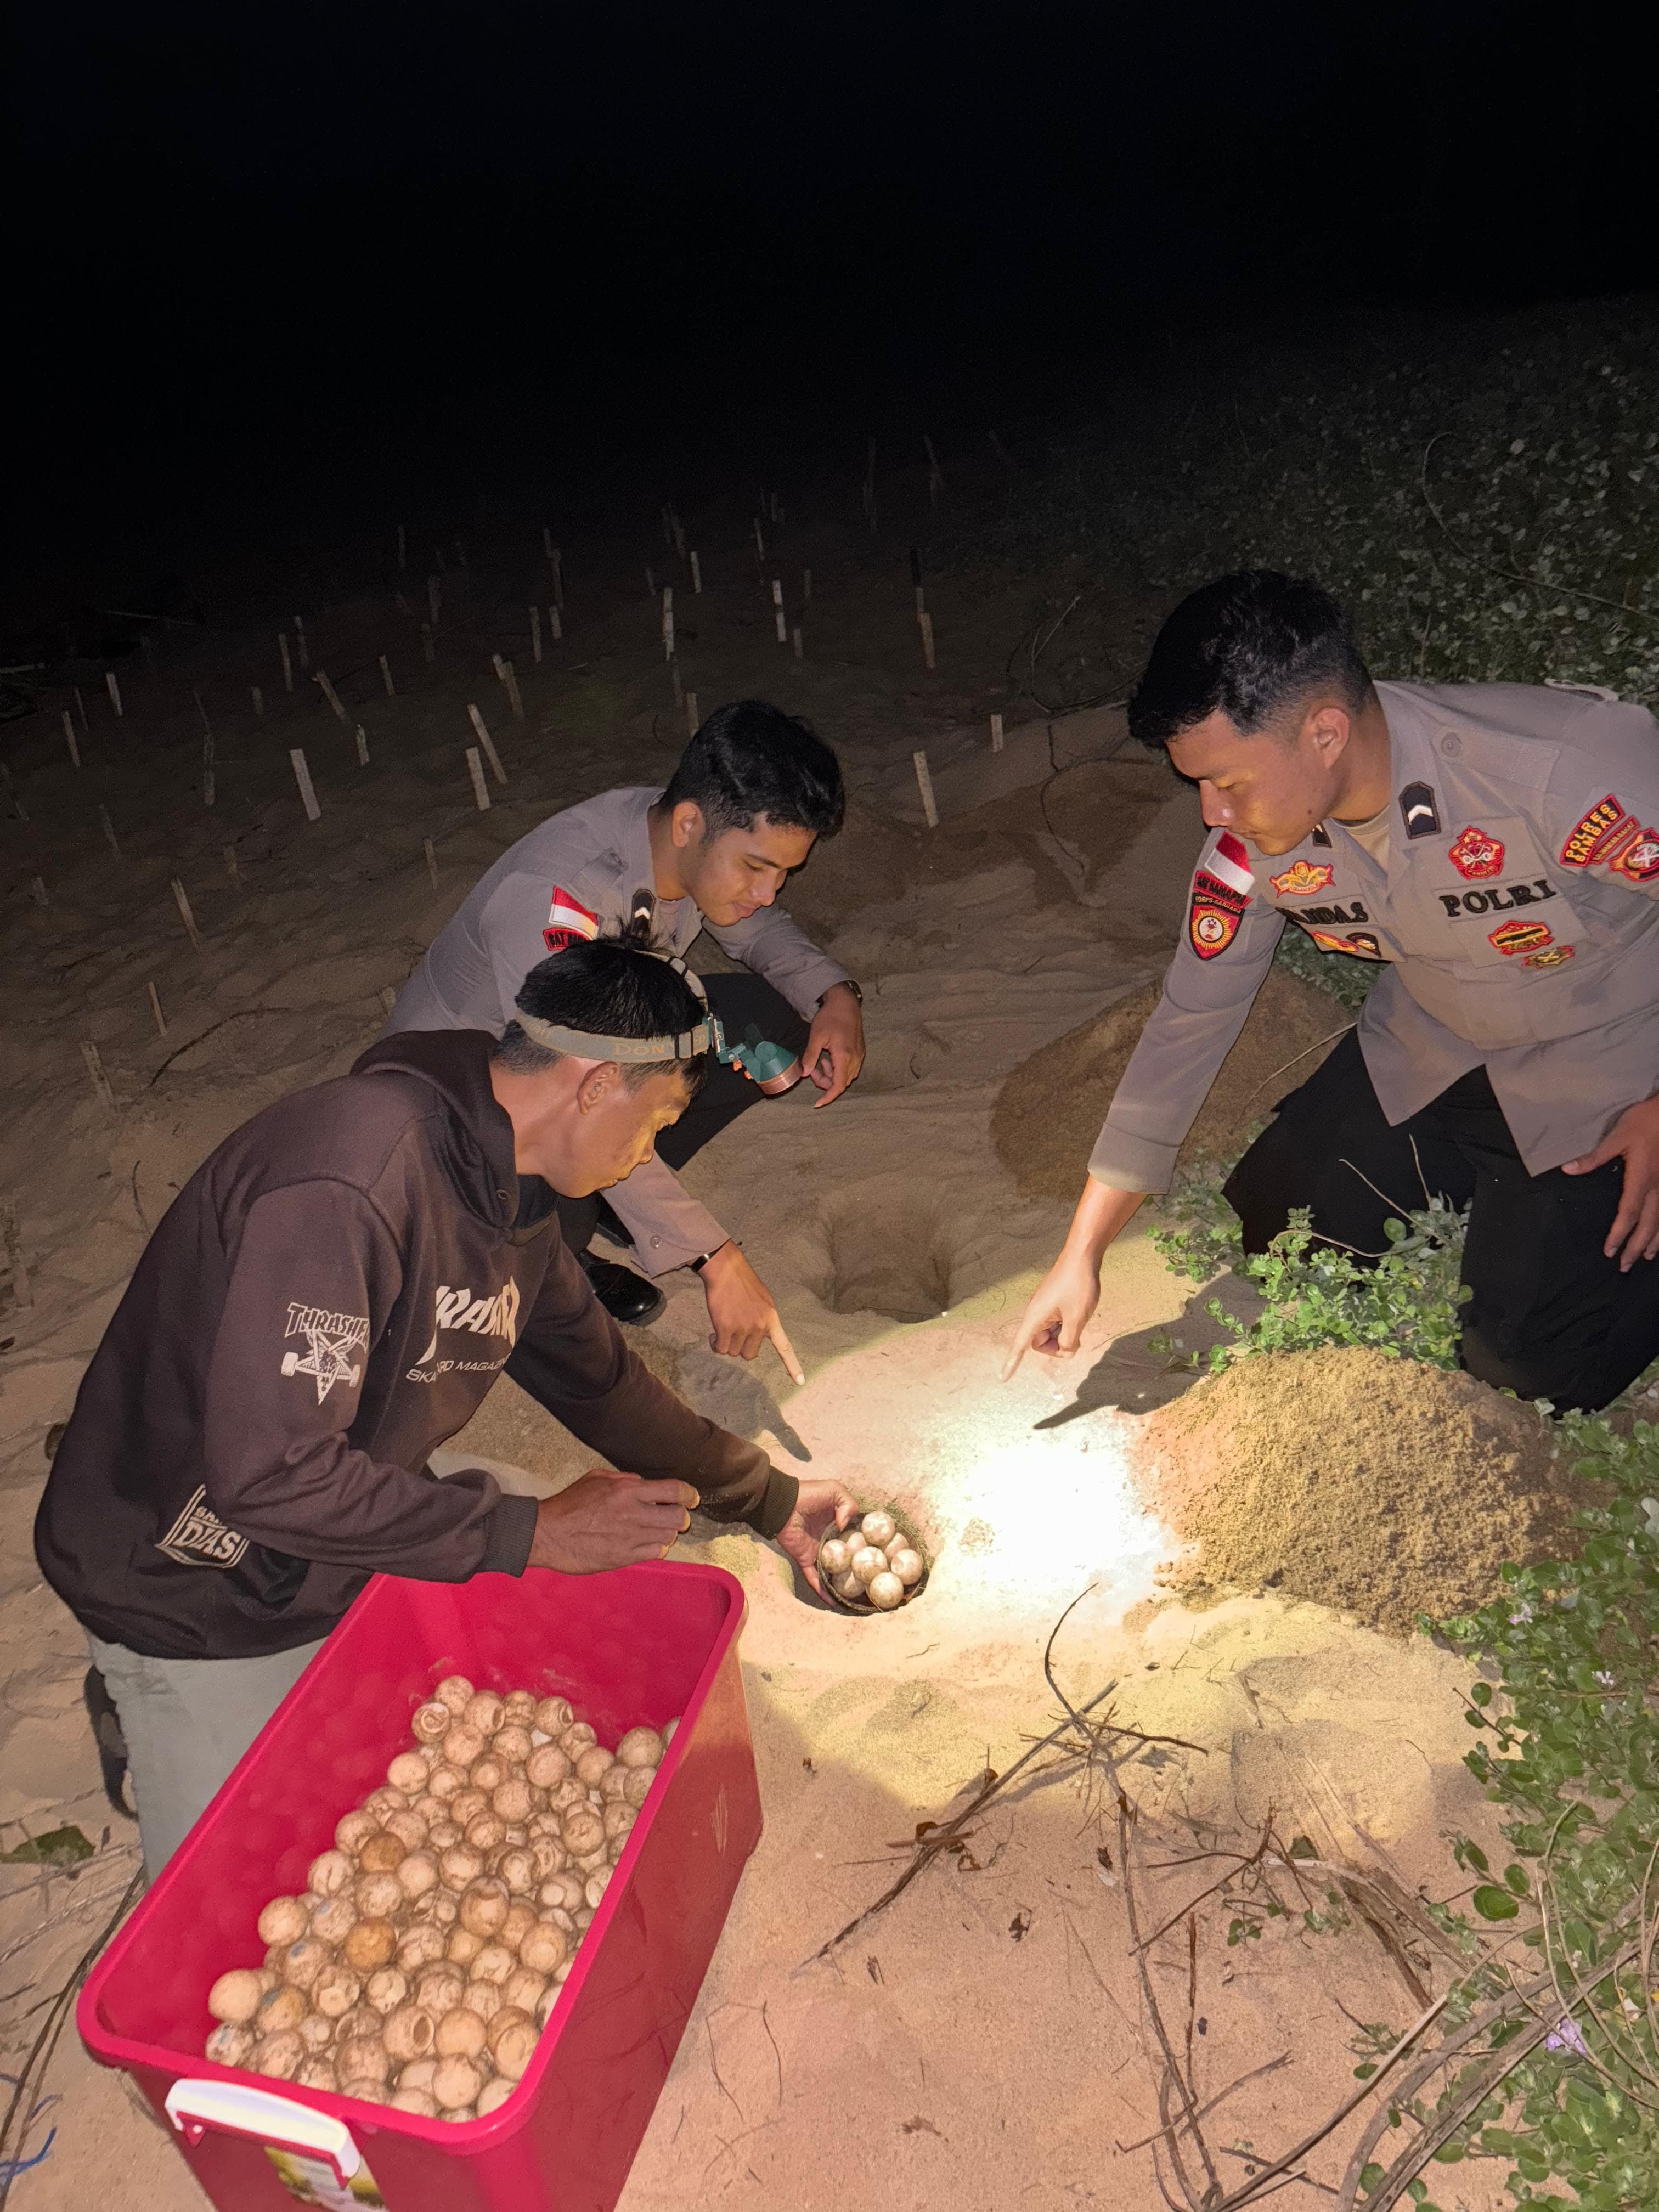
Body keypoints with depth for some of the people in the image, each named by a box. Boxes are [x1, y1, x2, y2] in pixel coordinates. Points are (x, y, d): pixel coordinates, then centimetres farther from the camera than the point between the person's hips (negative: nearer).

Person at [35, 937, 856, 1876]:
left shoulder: (508, 1190, -3)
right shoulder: (344, 1179, -32)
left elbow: (596, 1376, 9)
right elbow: (269, 1477, -33)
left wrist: (771, 1499, 14)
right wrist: (532, 1535, -27)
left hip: (361, 1527, 8)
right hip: (202, 1595, -8)